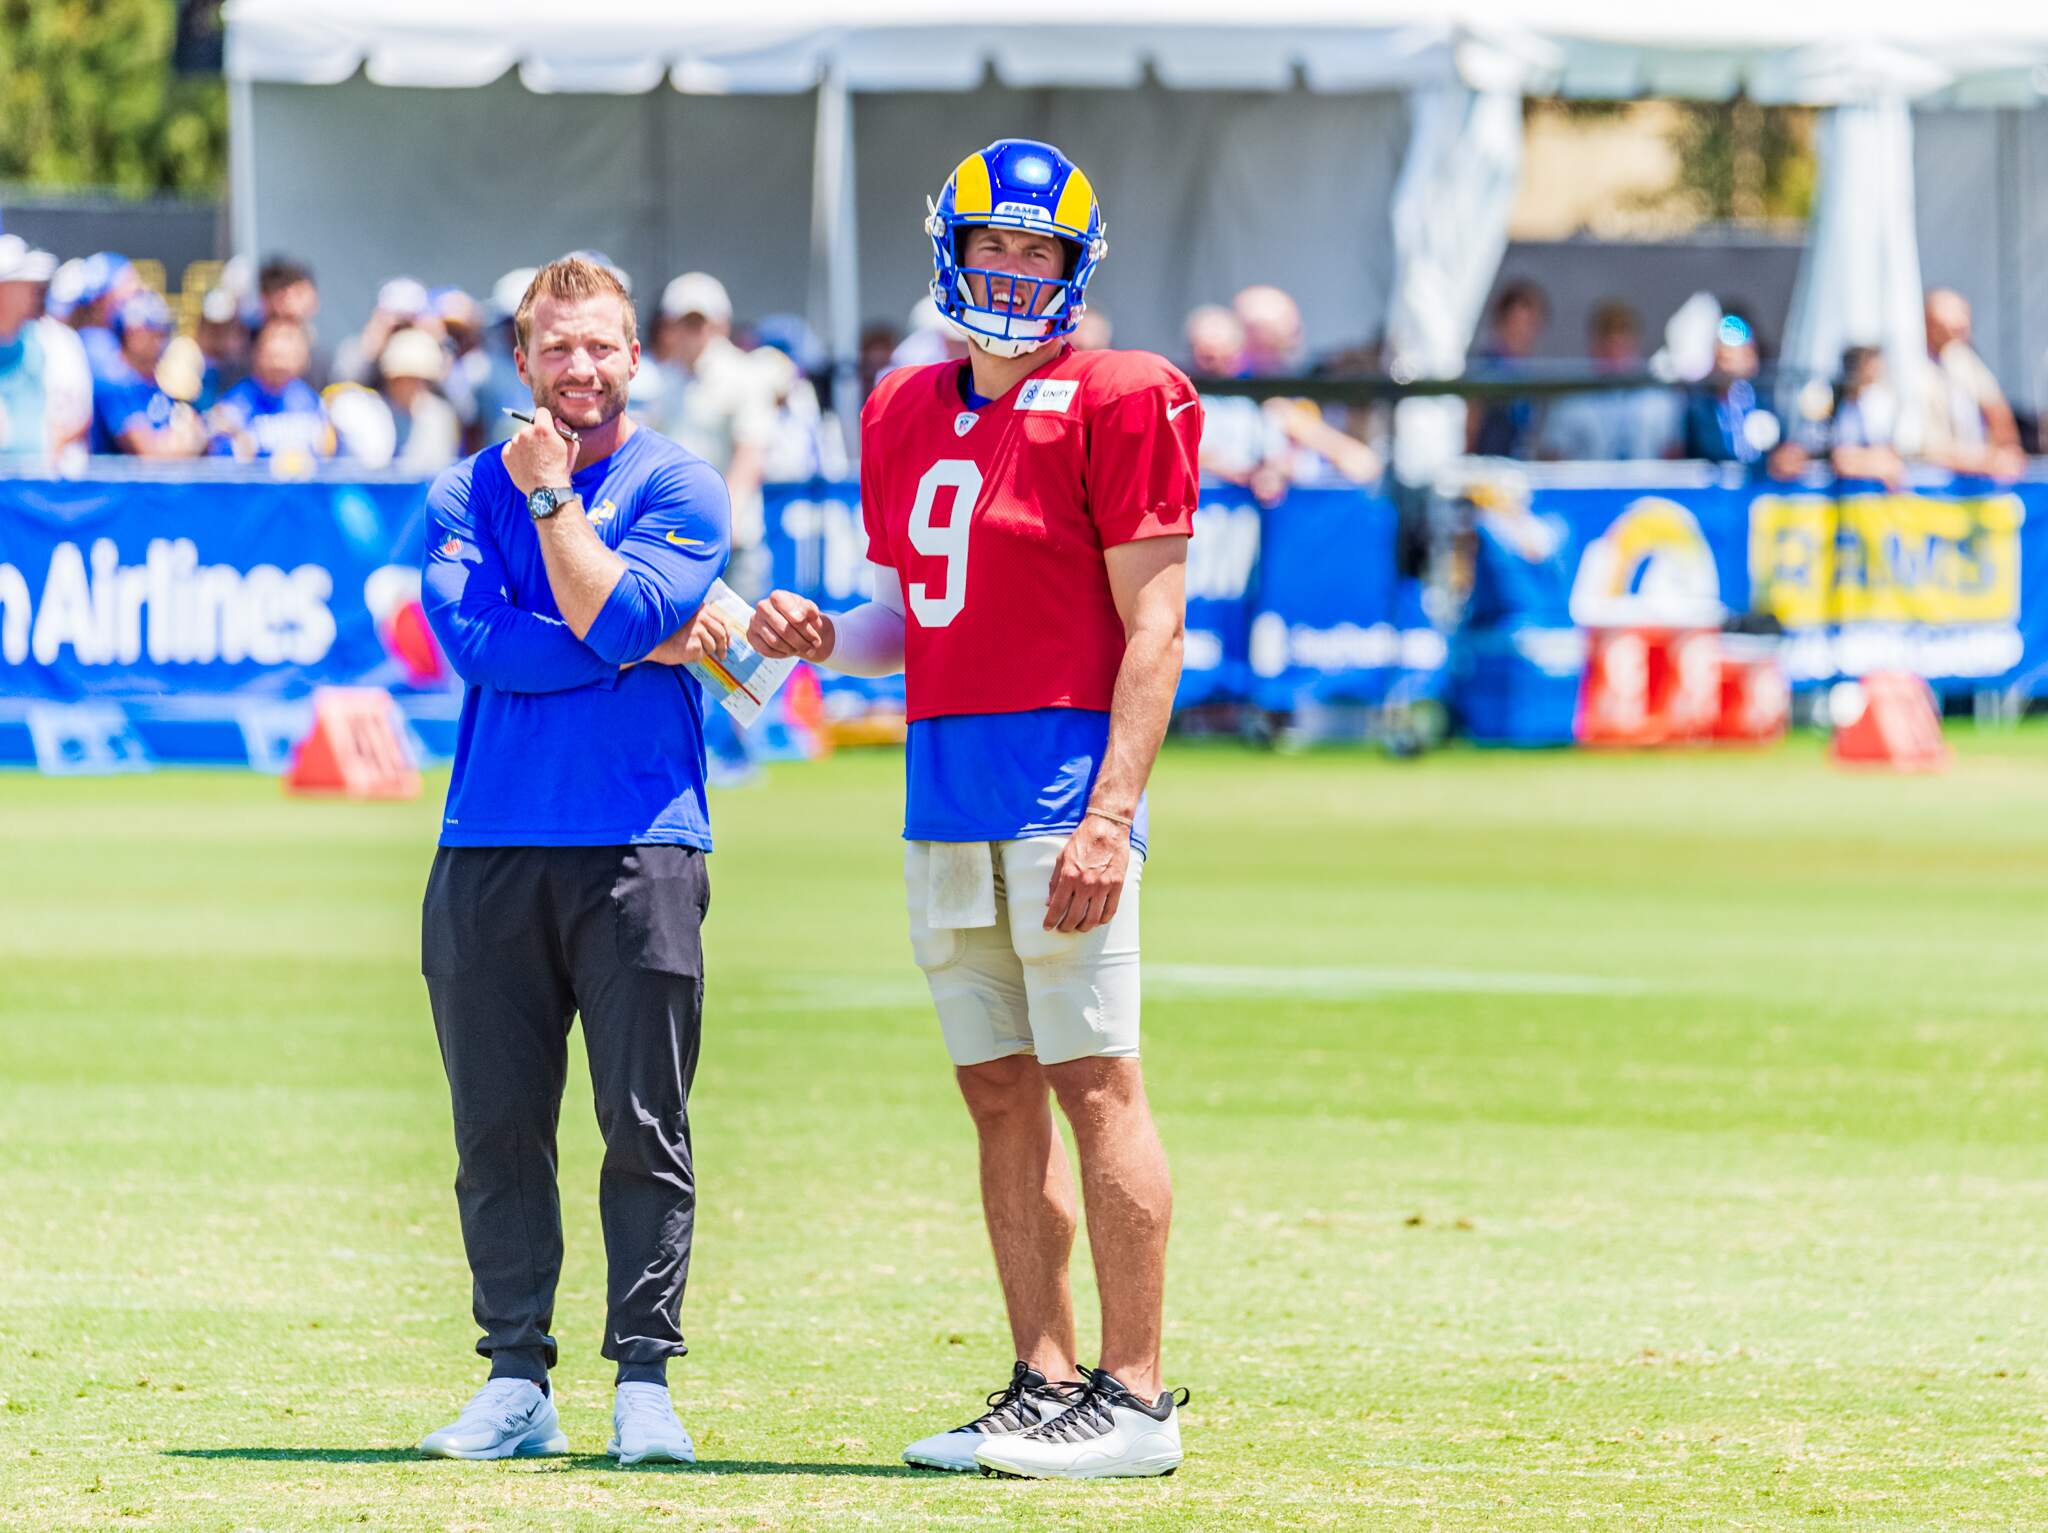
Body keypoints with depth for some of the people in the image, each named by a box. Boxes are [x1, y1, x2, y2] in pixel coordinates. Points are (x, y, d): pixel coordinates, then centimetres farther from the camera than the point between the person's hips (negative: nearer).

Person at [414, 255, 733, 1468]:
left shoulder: (679, 489, 3)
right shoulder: (468, 492, 10)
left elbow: (614, 616, -12)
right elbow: (475, 639, -6)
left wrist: (554, 495, -9)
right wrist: (652, 645, -7)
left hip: (640, 845, -3)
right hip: (490, 847, 3)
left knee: (646, 1128, -3)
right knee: (497, 1128, 3)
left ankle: (645, 1379, 1)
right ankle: (518, 1382, 8)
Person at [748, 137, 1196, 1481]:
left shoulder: (1117, 404, -6)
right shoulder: (905, 416, 16)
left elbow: (1153, 627, -10)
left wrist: (1111, 813, -18)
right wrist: (824, 638, 1)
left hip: (1064, 767, -7)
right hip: (944, 777, 7)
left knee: (1095, 1081, -8)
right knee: (1000, 1095, 8)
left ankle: (1137, 1397, -7)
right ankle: (1046, 1384, 12)